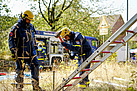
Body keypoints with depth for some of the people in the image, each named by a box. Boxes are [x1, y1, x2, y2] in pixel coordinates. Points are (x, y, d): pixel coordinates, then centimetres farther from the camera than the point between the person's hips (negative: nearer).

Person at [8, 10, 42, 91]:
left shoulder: (31, 26, 14)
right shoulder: (16, 27, -7)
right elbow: (11, 40, -7)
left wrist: (35, 48, 25)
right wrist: (13, 51, -12)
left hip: (31, 52, 6)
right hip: (21, 53, -6)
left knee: (35, 67, 2)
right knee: (20, 70, -1)